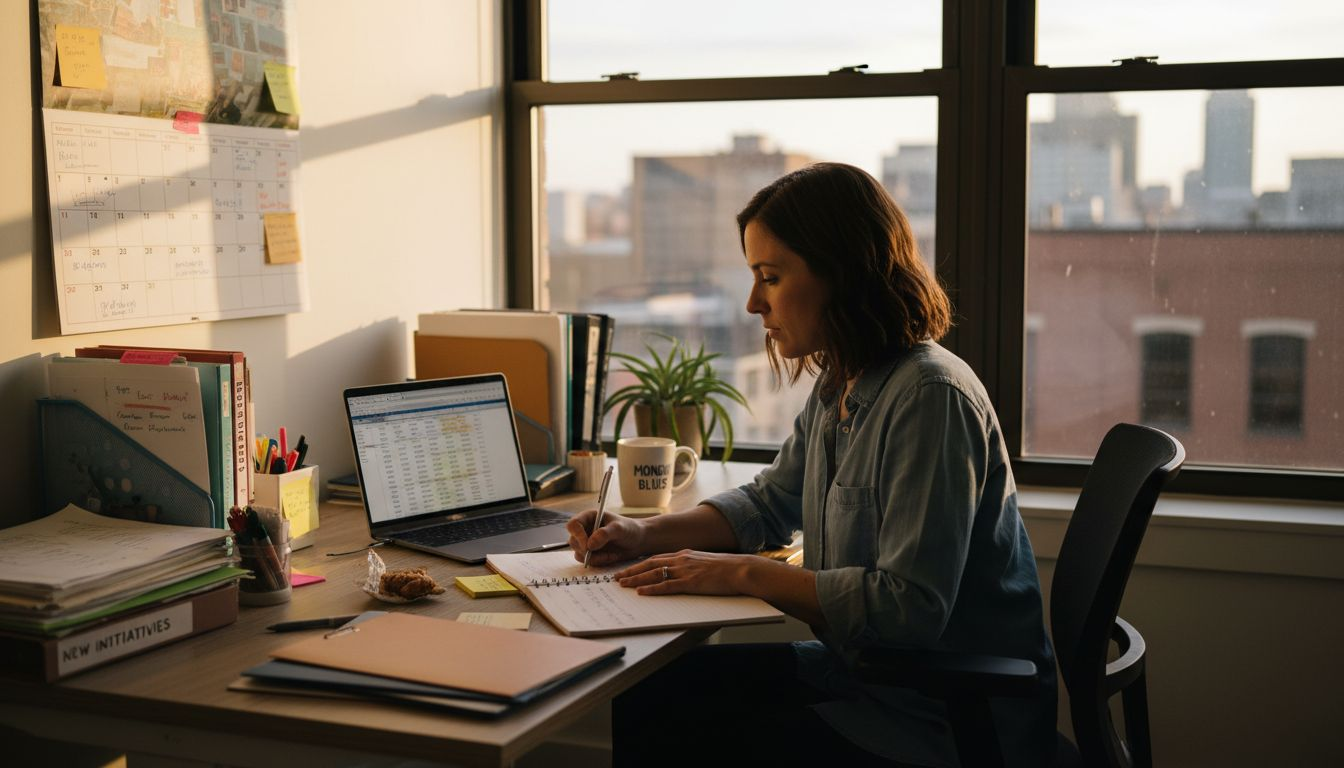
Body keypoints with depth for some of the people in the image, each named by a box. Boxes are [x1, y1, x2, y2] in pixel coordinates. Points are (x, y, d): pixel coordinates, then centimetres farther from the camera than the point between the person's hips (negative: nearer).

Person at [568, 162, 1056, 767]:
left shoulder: (930, 398, -24)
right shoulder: (837, 388, 7)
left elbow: (910, 606, -29)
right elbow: (769, 502, 21)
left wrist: (744, 574, -23)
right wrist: (647, 535, 5)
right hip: (864, 672, 9)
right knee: (643, 698, 7)